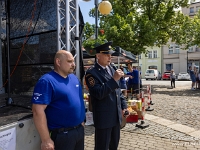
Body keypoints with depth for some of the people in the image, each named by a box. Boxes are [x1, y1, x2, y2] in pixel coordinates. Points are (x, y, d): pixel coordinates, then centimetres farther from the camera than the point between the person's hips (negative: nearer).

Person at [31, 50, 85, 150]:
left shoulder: (74, 78, 7)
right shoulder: (47, 81, -17)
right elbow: (38, 110, -22)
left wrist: (81, 122, 15)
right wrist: (46, 140, -21)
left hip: (79, 130, 8)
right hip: (62, 135, -7)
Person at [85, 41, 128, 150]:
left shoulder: (112, 69, 9)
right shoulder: (92, 73, -15)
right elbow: (99, 93, -25)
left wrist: (123, 106, 13)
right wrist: (114, 79, -27)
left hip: (116, 115, 7)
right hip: (103, 117, -7)